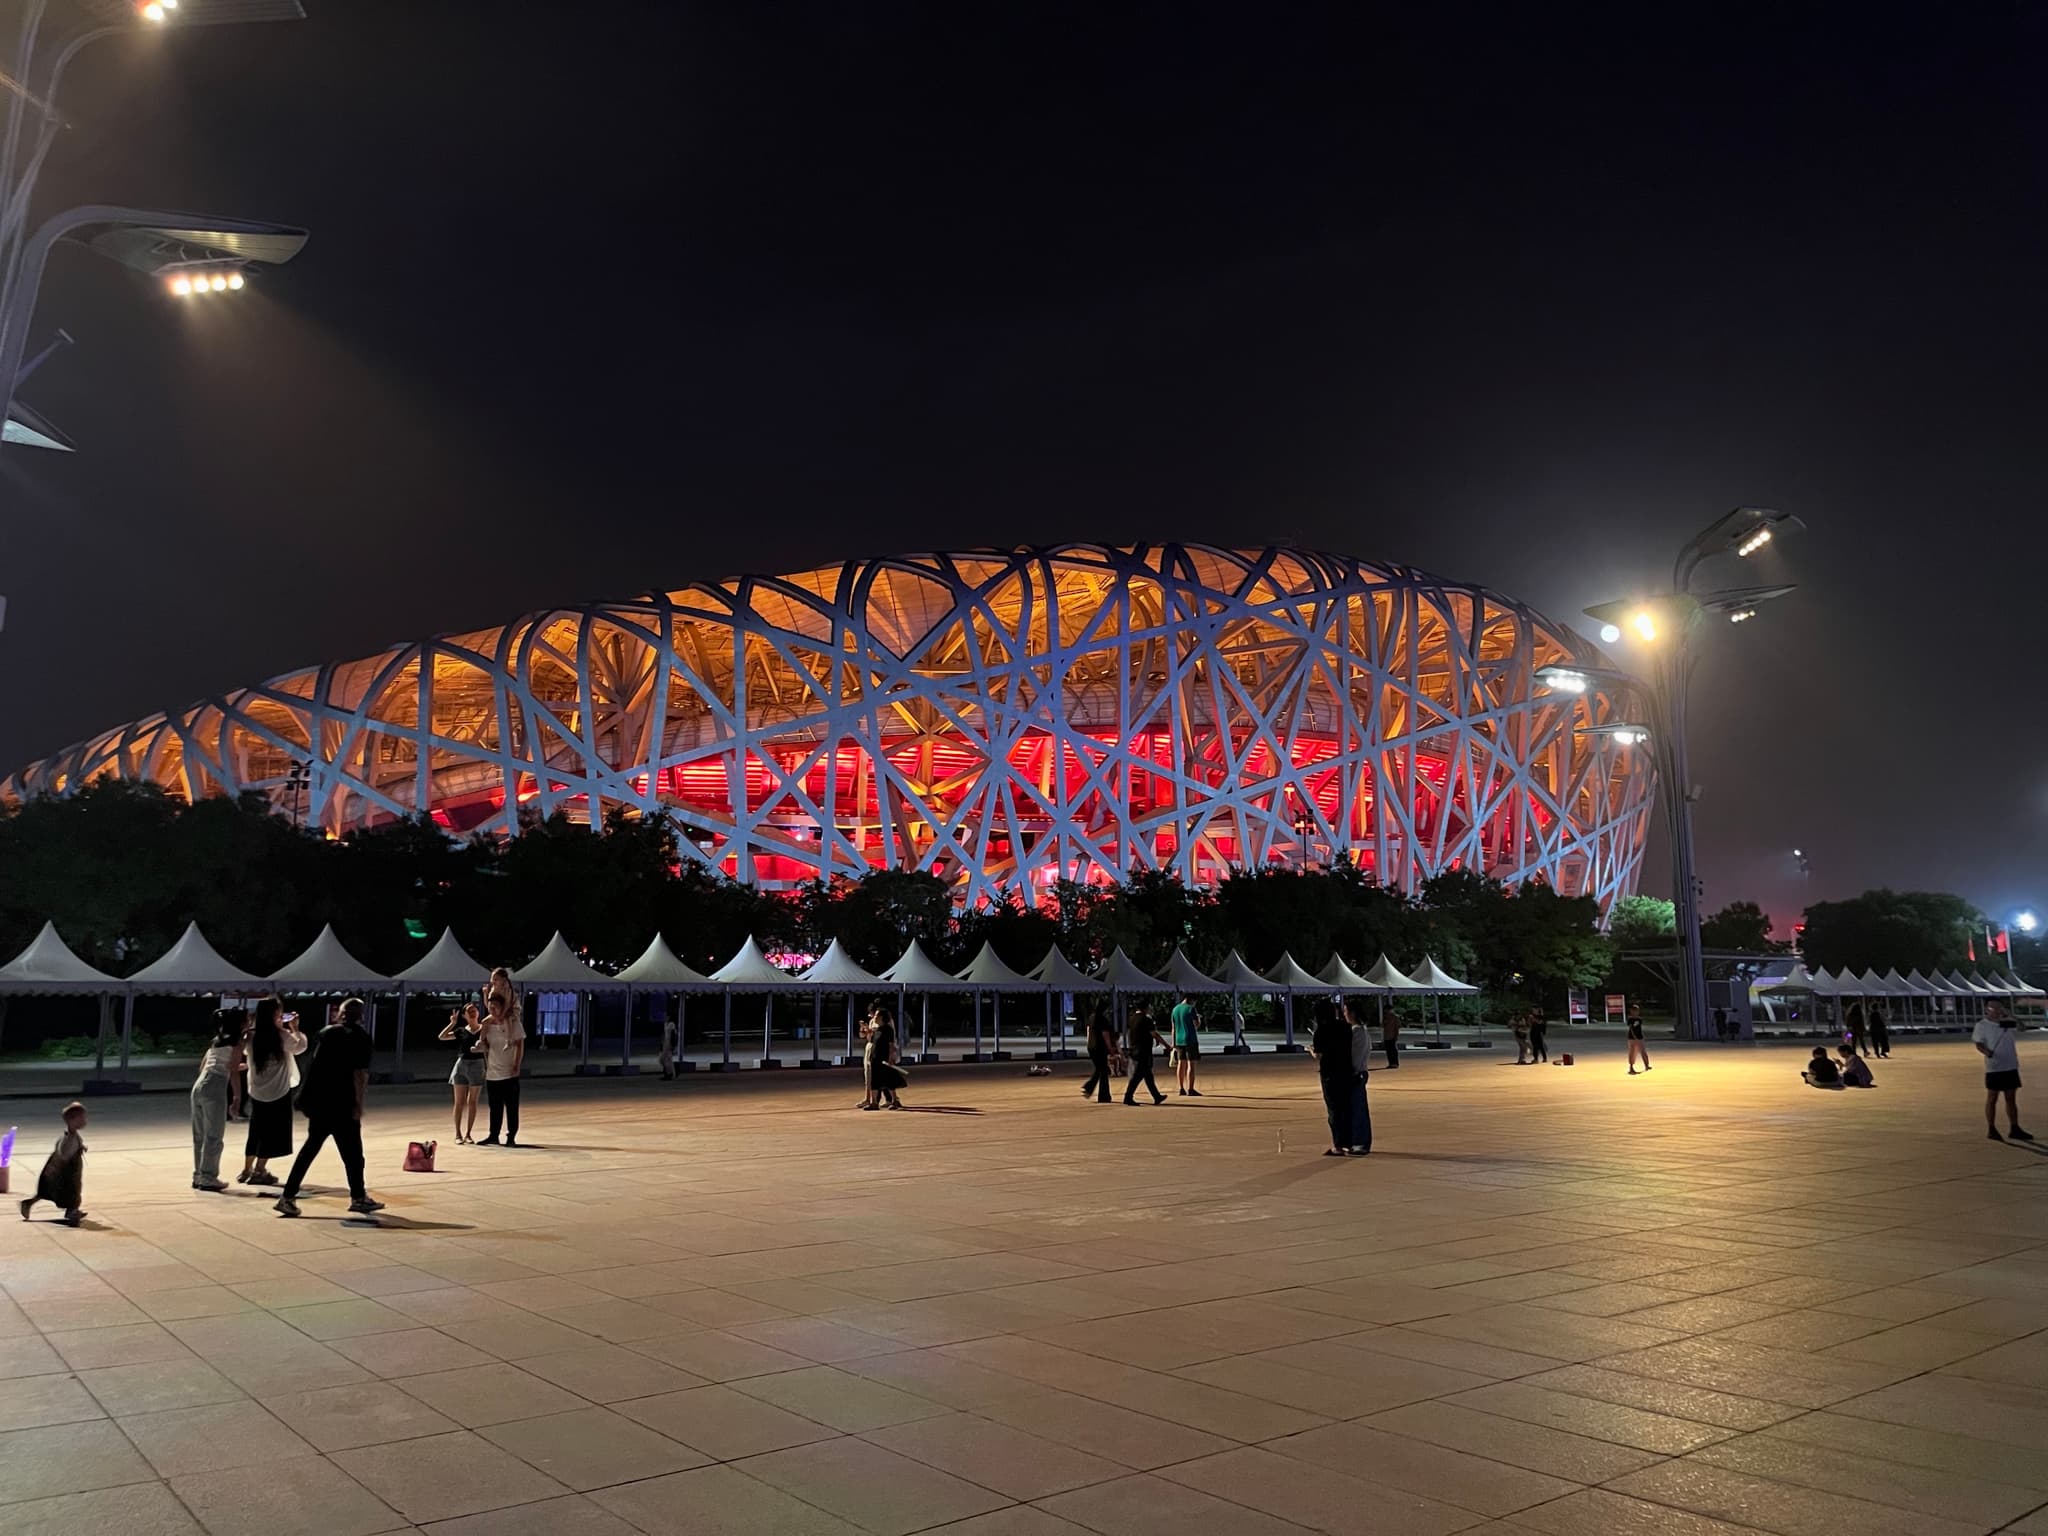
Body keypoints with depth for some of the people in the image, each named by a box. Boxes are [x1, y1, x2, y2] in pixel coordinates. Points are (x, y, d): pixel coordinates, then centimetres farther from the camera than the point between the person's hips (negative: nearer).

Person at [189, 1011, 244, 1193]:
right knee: (214, 1136, 0)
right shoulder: (237, 1041, -3)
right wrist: (237, 1096, -7)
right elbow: (233, 1072, -11)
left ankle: (199, 1175, 20)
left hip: (199, 1086, 8)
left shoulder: (217, 1040, 19)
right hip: (215, 1089, -8)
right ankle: (208, 1178, 3)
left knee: (200, 1135, 14)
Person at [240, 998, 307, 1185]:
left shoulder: (251, 1035, -3)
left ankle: (247, 1170, 24)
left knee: (256, 1131, 18)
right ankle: (259, 1171, 9)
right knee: (272, 1132, 6)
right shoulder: (282, 1036, -16)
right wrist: (295, 1029, 7)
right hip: (277, 1092, -5)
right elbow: (300, 1047, -1)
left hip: (256, 1091, 5)